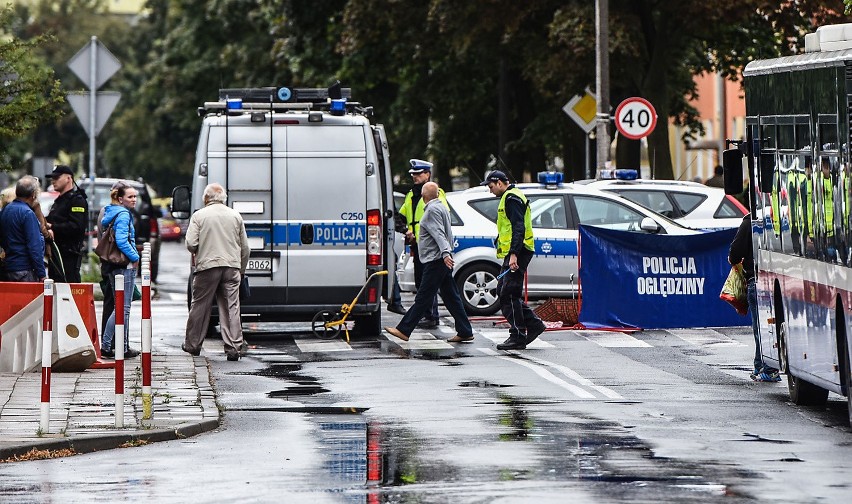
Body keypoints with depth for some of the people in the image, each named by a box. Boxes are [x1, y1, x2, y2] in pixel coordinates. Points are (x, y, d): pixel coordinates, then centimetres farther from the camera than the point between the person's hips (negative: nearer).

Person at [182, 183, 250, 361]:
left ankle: (192, 344, 19)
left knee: (200, 306, 9)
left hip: (207, 266, -2)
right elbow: (245, 248, 12)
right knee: (231, 308, 0)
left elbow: (190, 244, -7)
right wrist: (241, 270, 23)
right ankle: (234, 348, -6)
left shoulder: (199, 216, -1)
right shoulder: (235, 216, 9)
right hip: (232, 266, 2)